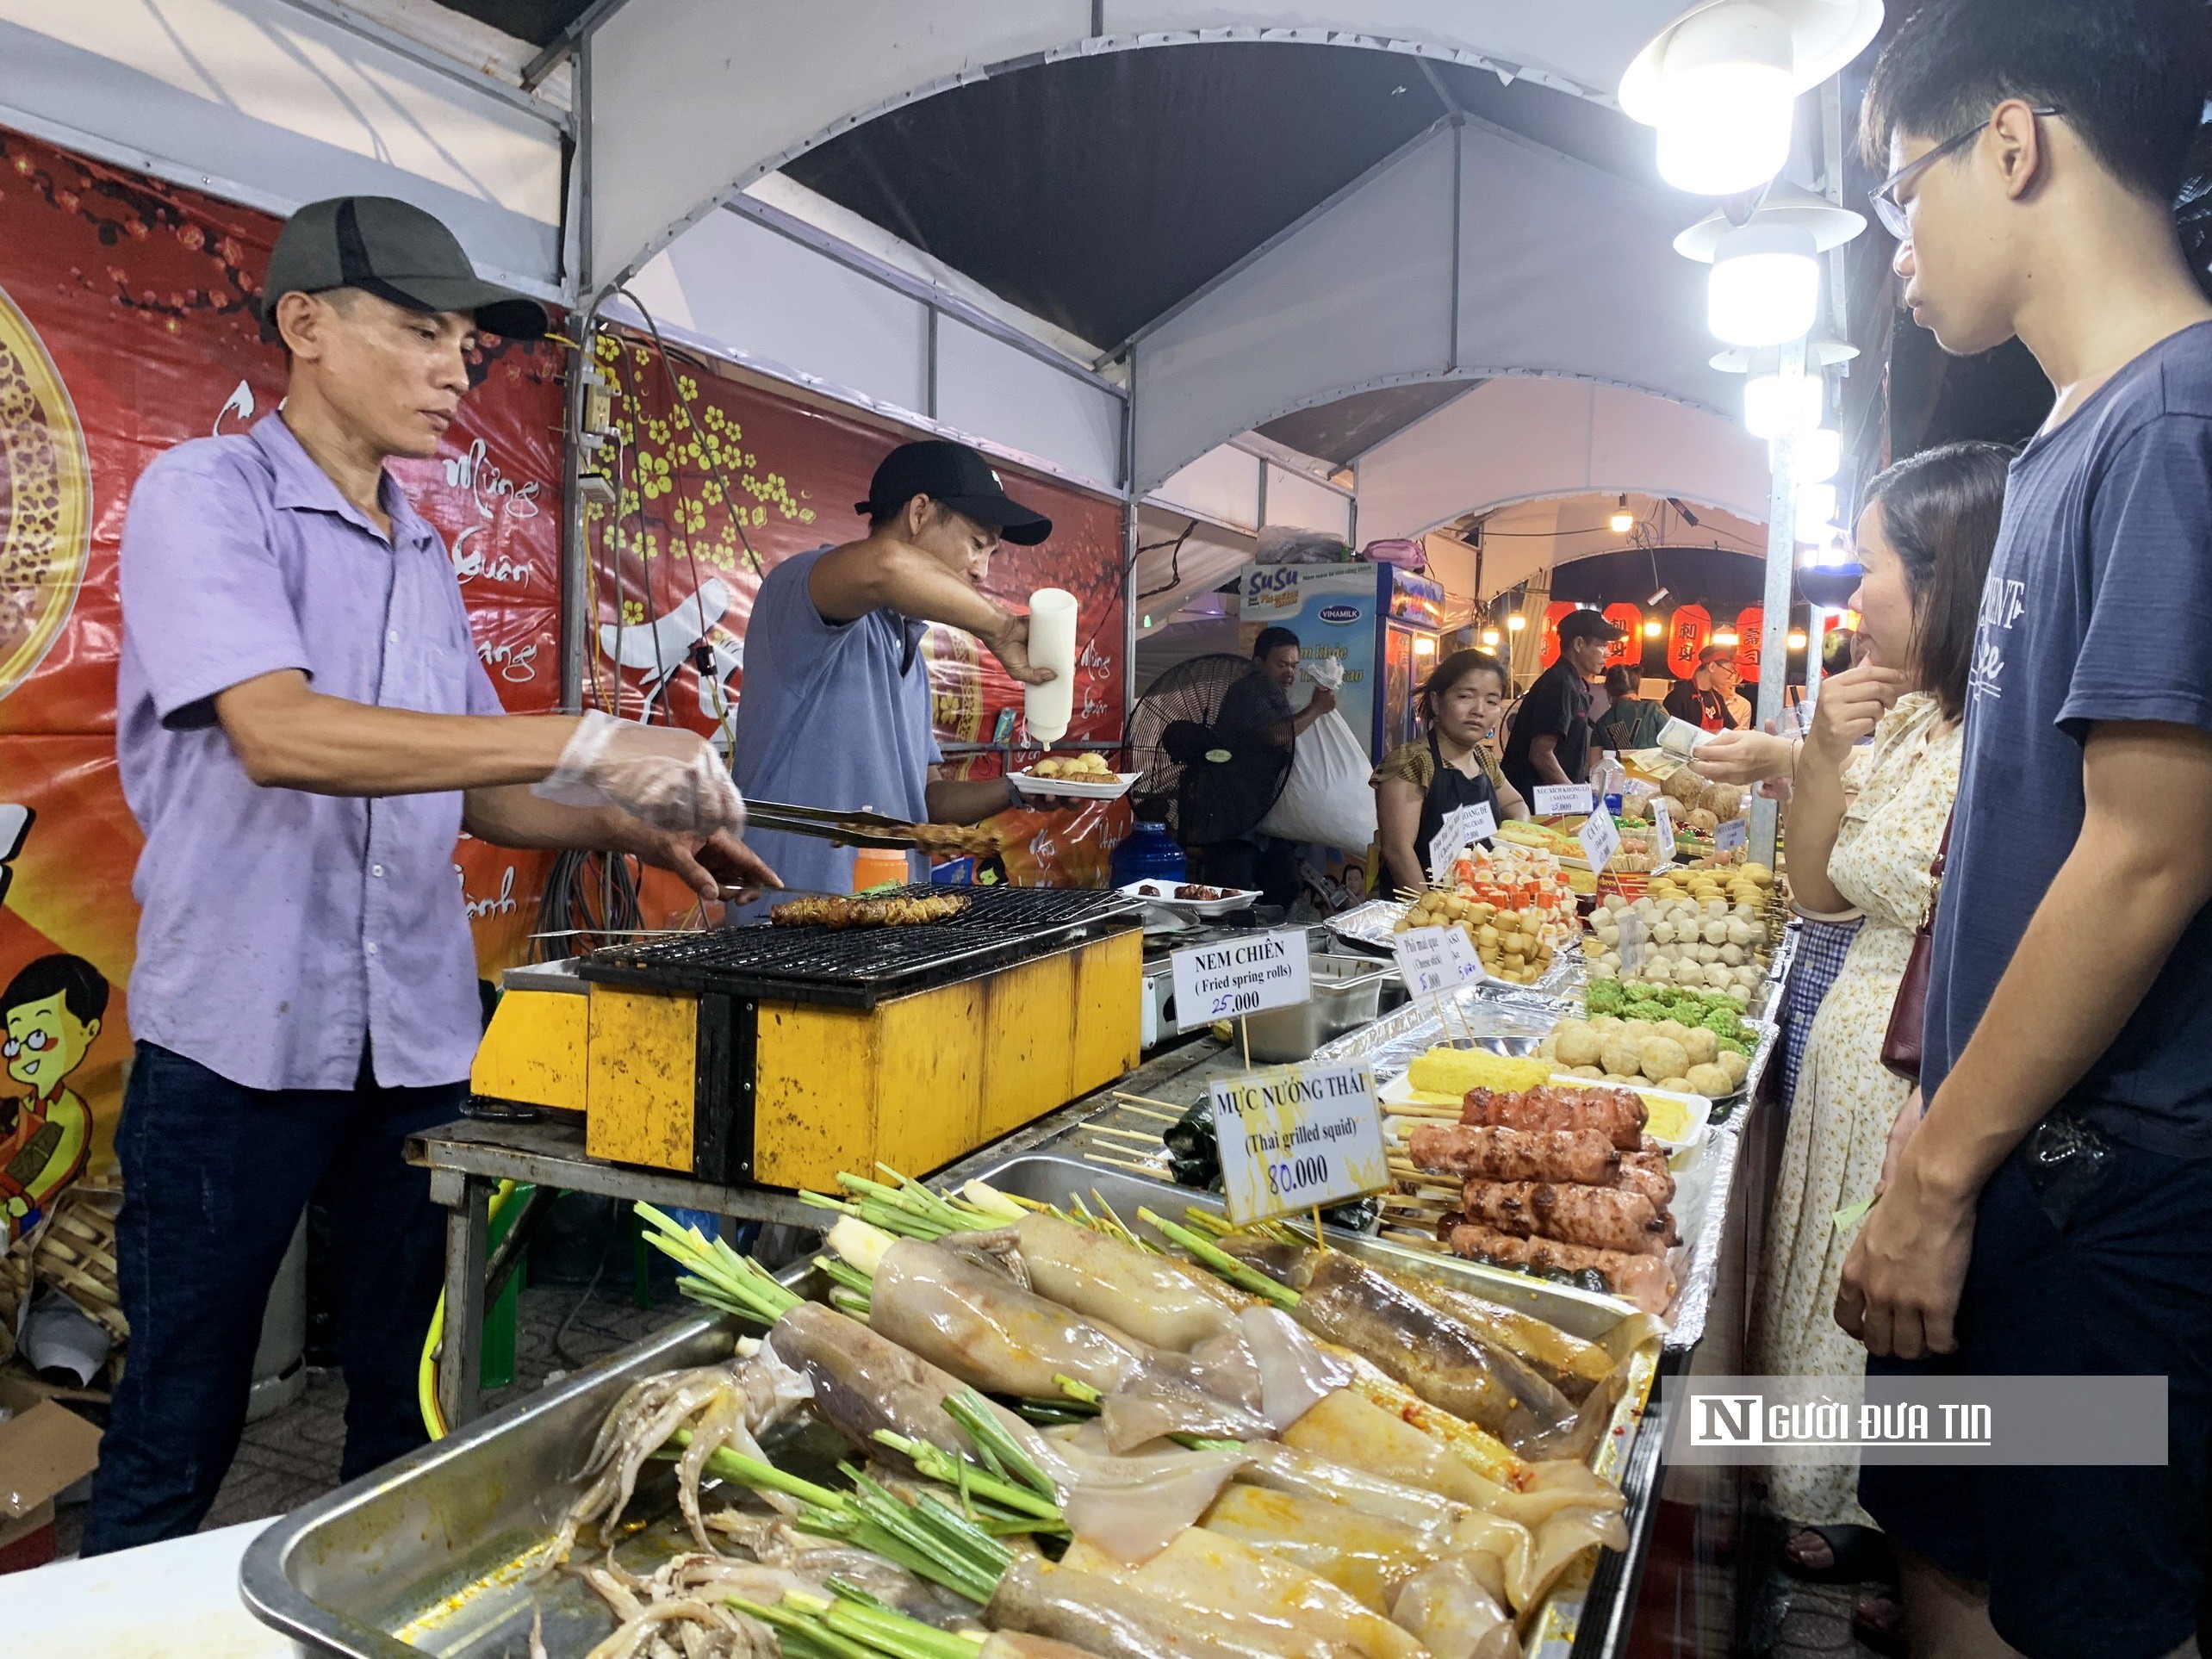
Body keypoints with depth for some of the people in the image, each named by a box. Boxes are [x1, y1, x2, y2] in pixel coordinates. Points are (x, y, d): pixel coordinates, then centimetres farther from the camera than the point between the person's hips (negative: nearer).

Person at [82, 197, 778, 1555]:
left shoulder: (426, 556, 14)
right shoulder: (207, 496, -6)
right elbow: (275, 731, -23)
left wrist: (639, 832, -1)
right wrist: (589, 744, -27)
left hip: (418, 1038, 6)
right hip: (241, 1035, -6)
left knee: (412, 1402, 15)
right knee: (180, 1429, 8)